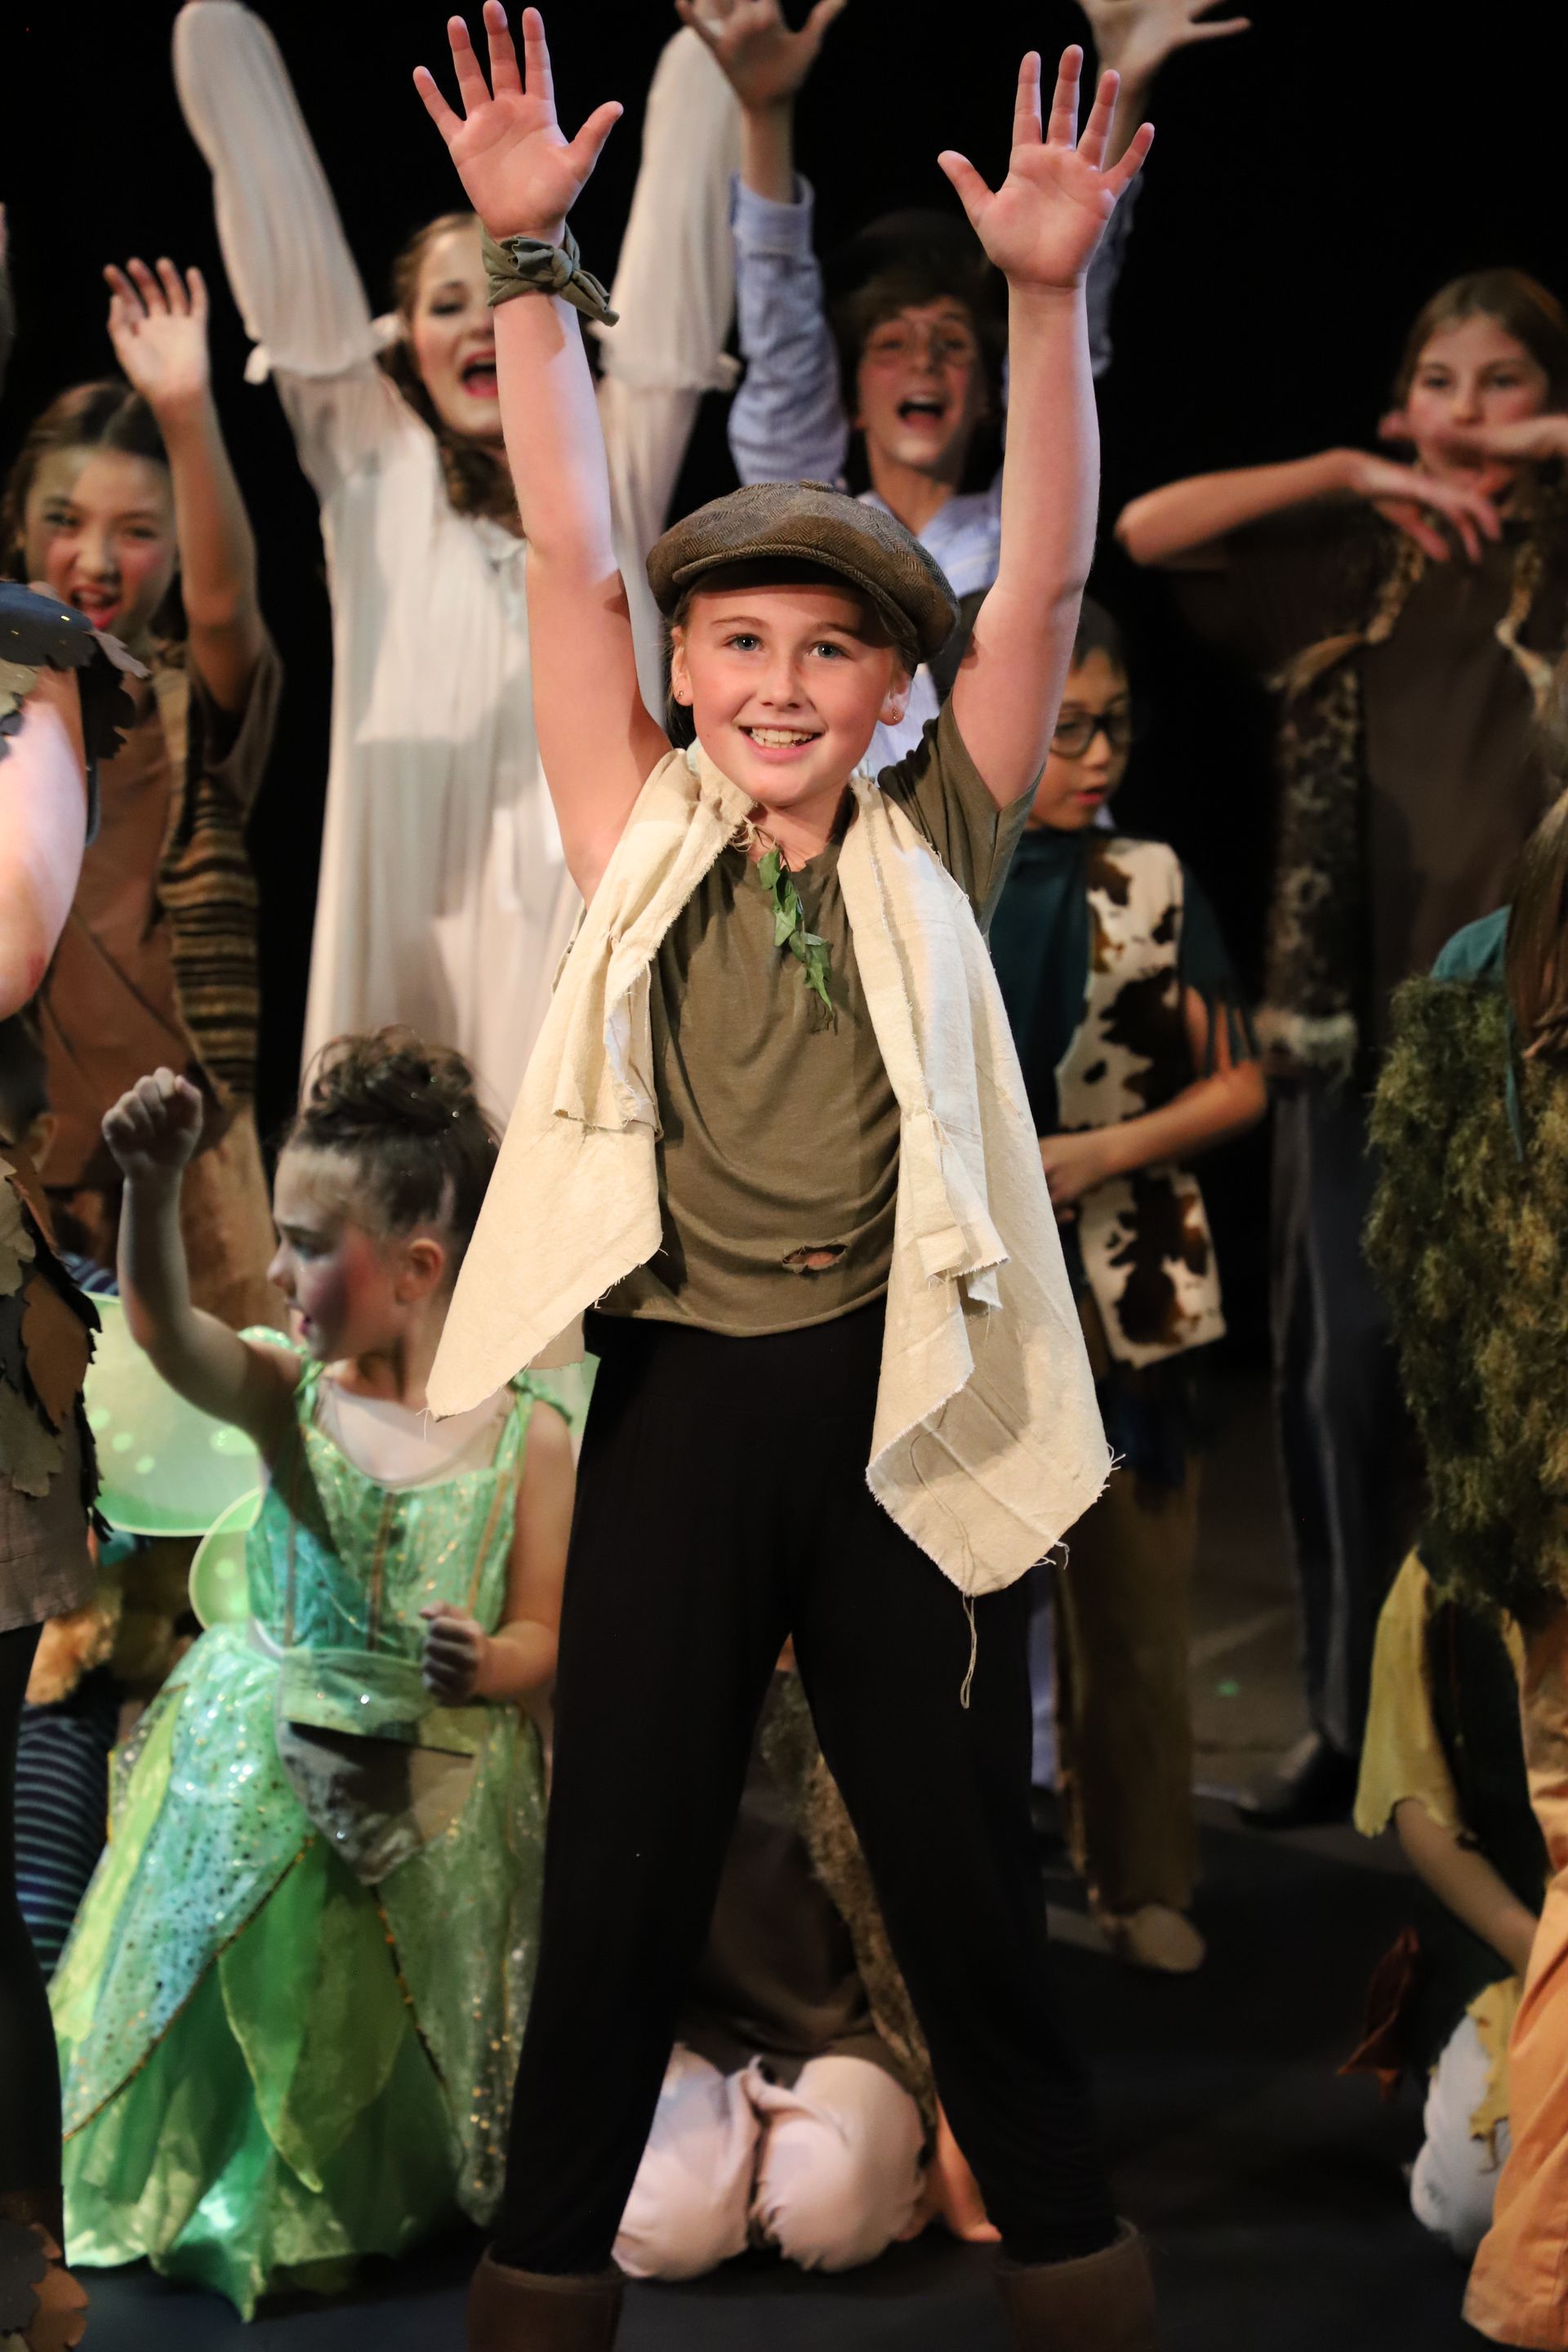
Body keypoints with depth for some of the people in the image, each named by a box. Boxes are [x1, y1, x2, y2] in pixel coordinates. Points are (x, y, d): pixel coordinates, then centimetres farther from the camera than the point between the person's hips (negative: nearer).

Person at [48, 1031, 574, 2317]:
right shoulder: (290, 1395, -7)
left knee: (391, 2042, 10)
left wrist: (486, 1665, -32)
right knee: (255, 2010, 9)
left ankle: (376, 2213, 34)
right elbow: (162, 1323, -28)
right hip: (265, 1775, 1)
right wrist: (154, 1184, -47)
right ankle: (245, 2206, 32)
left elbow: (541, 1640, -7)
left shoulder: (529, 1439, -10)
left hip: (436, 1796, -1)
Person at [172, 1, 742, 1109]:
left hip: (580, 915, 0)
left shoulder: (612, 474, 14)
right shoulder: (373, 470, 13)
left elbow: (671, 289, 10)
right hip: (410, 914, 0)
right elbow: (294, 267, 10)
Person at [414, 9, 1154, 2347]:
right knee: (623, 1861, 8)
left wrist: (1047, 295, -15)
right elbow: (567, 552, -2)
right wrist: (530, 263, -10)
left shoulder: (932, 854, 3)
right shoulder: (646, 848, 3)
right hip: (683, 1401, 0)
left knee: (960, 1851, 9)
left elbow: (1045, 579, -5)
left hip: (900, 1401, 0)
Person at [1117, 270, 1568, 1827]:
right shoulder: (1346, 568, 12)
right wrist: (1353, 474, -3)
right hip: (1354, 1017, 3)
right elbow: (1146, 531, 2)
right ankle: (1350, 1719, 15)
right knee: (1344, 1368, 4)